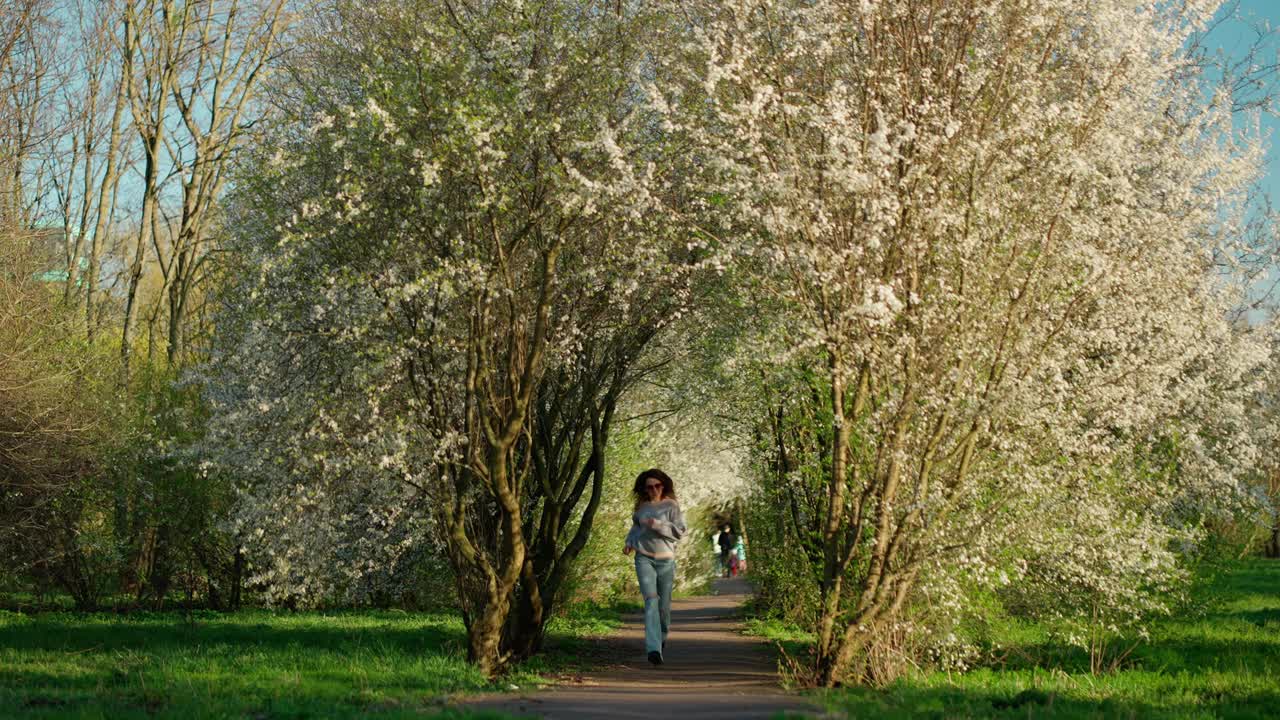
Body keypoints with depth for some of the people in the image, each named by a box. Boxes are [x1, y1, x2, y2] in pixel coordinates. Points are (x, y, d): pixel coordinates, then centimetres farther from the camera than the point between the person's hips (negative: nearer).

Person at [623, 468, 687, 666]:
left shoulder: (671, 505, -1)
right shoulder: (641, 506, 9)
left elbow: (680, 531, -9)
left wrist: (657, 525, -19)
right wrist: (629, 542, 9)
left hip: (665, 560, -1)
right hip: (644, 558, 1)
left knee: (664, 604, 9)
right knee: (651, 600, -16)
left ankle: (662, 635, 41)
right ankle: (653, 648, -25)